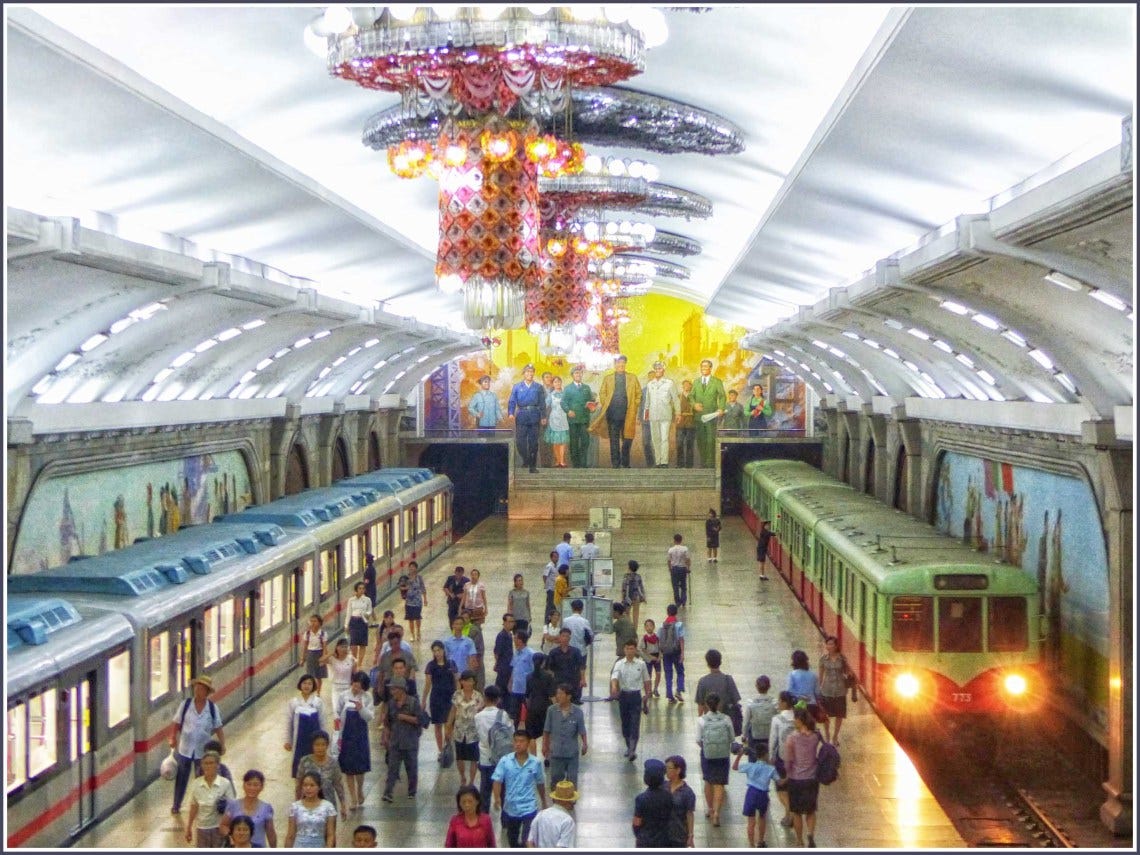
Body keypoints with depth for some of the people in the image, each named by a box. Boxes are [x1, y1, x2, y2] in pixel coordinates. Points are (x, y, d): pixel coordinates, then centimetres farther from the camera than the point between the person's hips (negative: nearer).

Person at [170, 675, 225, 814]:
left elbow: (217, 728, -1)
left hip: (203, 750, 0)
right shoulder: (186, 704, -8)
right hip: (185, 748, 0)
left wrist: (222, 743, -8)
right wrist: (173, 738, -5)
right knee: (182, 777, 13)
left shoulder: (212, 708, -7)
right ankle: (176, 805, 29)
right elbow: (177, 724, 0)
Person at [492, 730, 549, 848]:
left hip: (529, 808, -2)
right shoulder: (505, 761, -8)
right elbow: (497, 781, -13)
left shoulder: (536, 763, -6)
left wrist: (544, 803, 18)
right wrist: (497, 798, -31)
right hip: (510, 808, 2)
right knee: (512, 840, 20)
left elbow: (540, 784, 7)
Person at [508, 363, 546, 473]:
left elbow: (542, 403, 9)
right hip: (521, 416, 0)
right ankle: (525, 459, 14)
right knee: (520, 440, -6)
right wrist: (511, 413, -12)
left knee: (533, 441, 2)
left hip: (534, 416, 0)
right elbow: (512, 401, 3)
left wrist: (543, 417, 2)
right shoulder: (517, 387, 8)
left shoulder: (538, 387, 9)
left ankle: (533, 465, 8)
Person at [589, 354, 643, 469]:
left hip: (627, 413, 0)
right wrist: (604, 406, 1)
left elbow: (638, 393, 12)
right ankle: (615, 464, 2)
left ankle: (625, 464, 10)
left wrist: (635, 406, 3)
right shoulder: (607, 378, 13)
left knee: (627, 438, 0)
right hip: (612, 413, 0)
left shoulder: (632, 378, 13)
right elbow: (602, 393, 13)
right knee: (614, 439, -1)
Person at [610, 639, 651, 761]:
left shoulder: (641, 664, -1)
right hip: (623, 695, 2)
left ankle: (633, 750, -12)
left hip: (636, 695, -2)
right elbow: (614, 677, -18)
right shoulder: (619, 664, -2)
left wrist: (647, 695, 10)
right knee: (625, 723, 11)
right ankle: (629, 747, 29)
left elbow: (646, 680, 10)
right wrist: (614, 687, -38)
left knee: (635, 724, -9)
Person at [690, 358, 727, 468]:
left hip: (711, 415, -3)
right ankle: (703, 463, 11)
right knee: (700, 440, 4)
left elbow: (722, 396, -1)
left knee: (711, 440, -7)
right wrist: (694, 404, -9)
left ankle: (711, 463, -4)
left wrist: (721, 408, -17)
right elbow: (692, 396, 13)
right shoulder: (696, 382, 16)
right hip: (698, 415, 4)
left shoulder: (717, 382, 5)